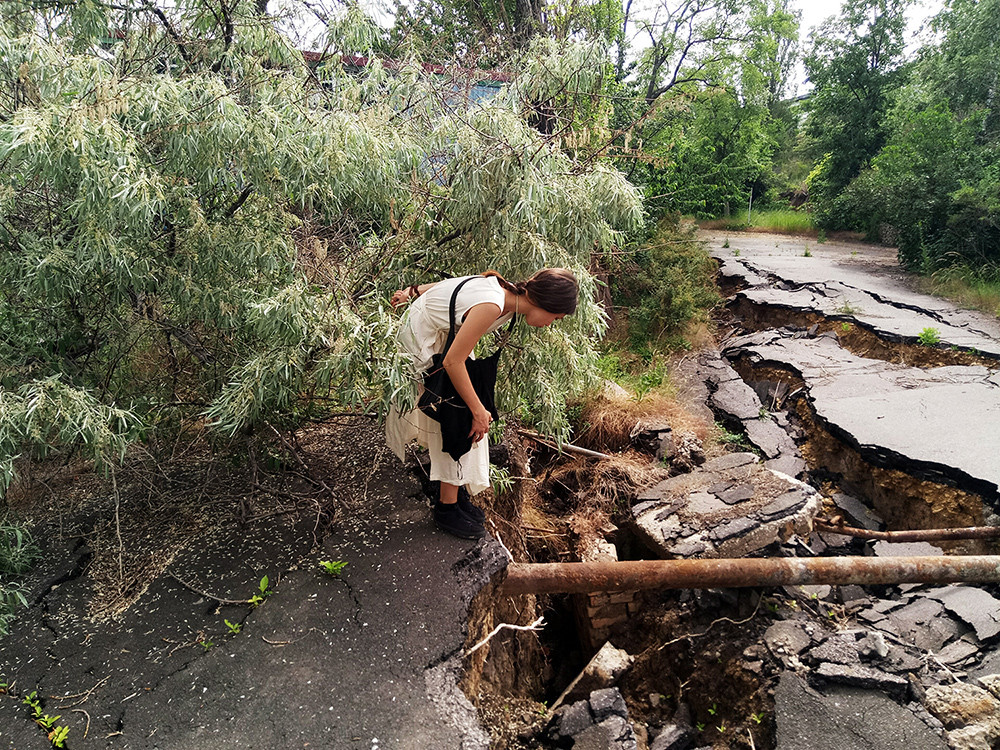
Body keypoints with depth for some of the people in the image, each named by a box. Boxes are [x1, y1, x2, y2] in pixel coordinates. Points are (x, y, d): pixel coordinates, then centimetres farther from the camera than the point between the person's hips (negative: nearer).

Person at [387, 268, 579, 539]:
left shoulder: (504, 289, -10)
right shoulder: (491, 306, -36)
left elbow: (447, 284, 4)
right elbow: (452, 362, -32)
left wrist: (414, 291, 15)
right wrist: (479, 412, -24)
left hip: (446, 333, 9)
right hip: (423, 337, -9)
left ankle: (457, 491, 19)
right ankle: (447, 508, 5)